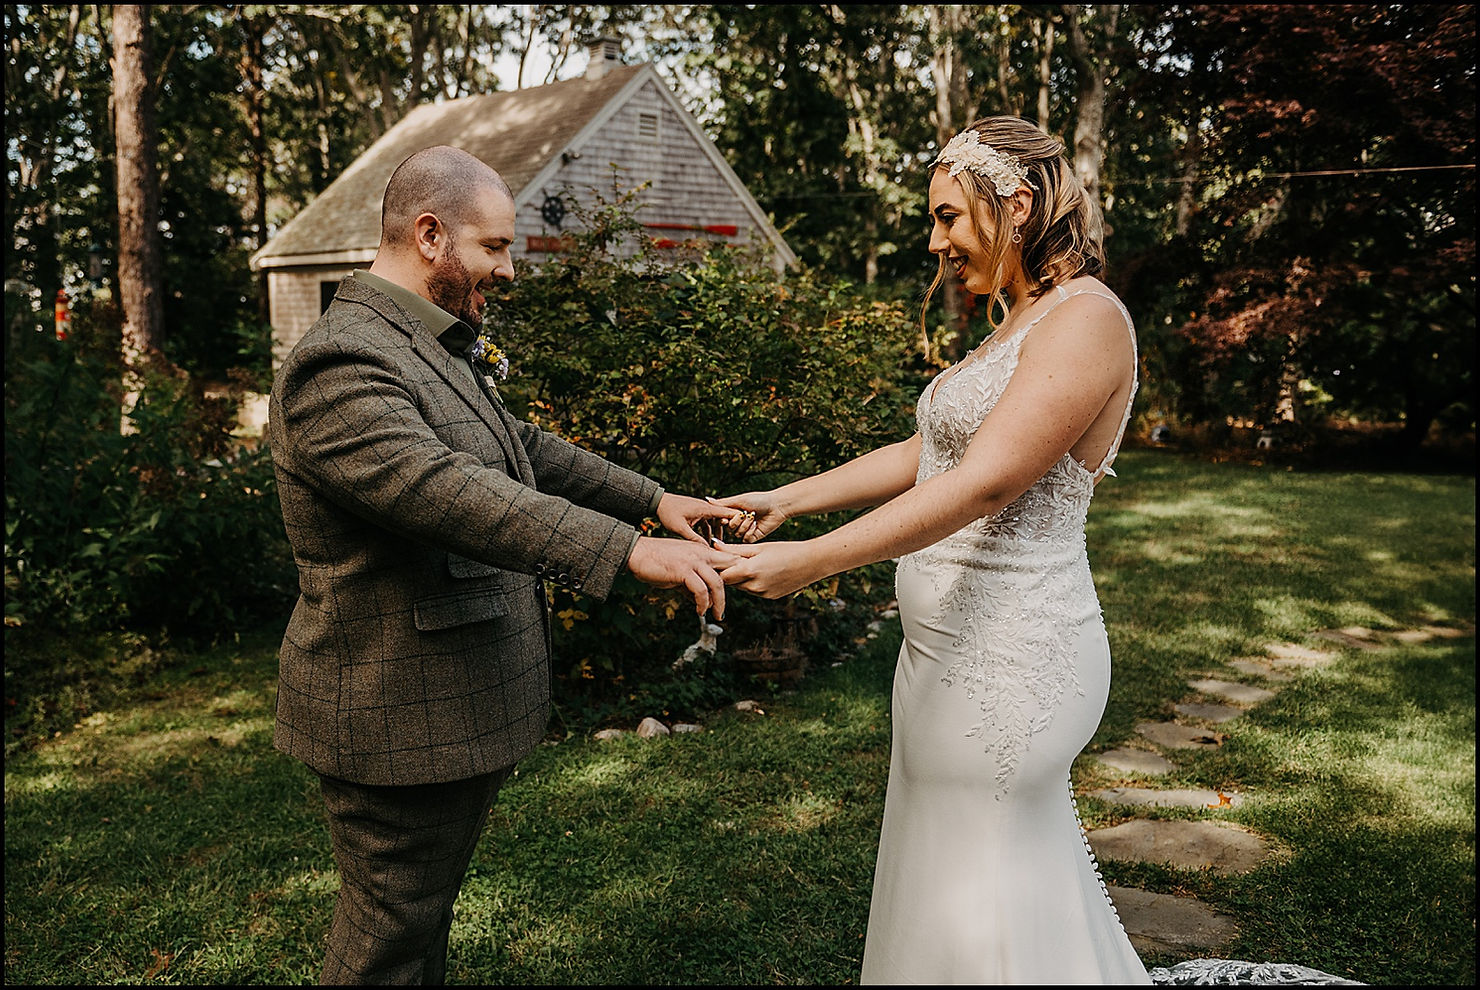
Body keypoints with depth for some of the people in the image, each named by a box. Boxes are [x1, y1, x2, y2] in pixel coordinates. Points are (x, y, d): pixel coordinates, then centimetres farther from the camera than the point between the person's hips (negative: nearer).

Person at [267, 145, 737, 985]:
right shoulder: (342, 366, -23)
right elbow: (449, 493, -35)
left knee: (428, 908, 23)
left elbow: (522, 449, 21)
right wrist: (628, 550, -40)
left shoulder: (440, 349, 12)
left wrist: (651, 499, 15)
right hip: (400, 721, -10)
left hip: (456, 709, 10)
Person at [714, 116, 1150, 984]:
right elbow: (923, 455, 16)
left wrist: (809, 561, -26)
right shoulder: (1018, 325, 15)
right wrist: (788, 499, 10)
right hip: (958, 642, 9)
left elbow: (983, 484, -24)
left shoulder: (1086, 317, -16)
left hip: (1006, 651, -9)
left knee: (979, 901, 3)